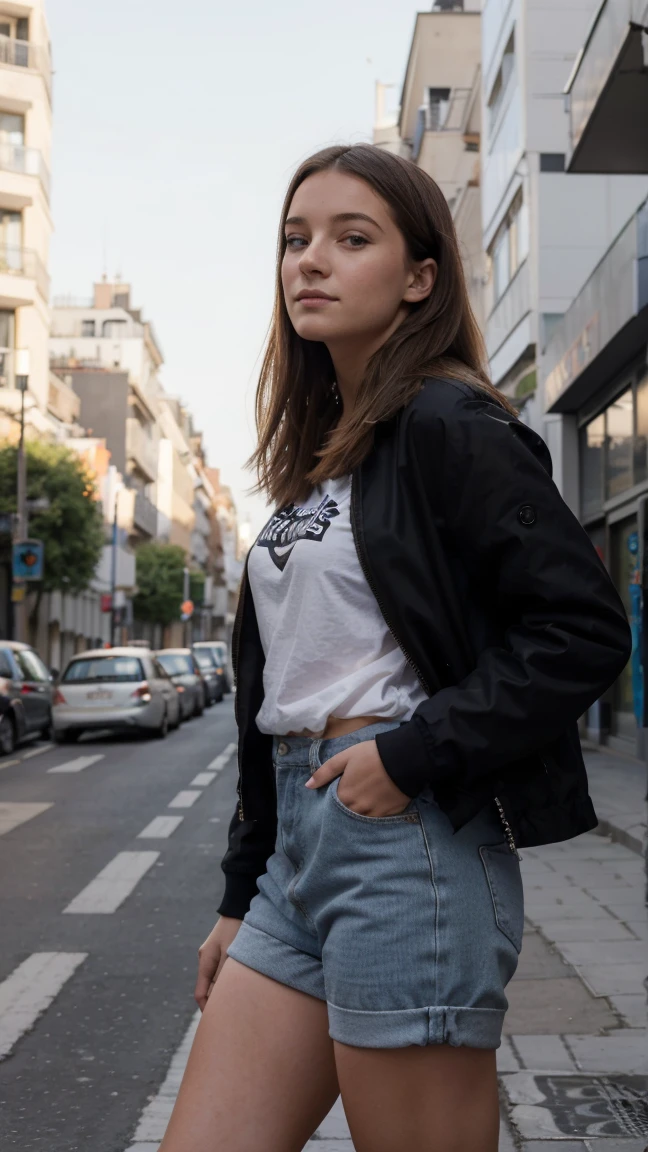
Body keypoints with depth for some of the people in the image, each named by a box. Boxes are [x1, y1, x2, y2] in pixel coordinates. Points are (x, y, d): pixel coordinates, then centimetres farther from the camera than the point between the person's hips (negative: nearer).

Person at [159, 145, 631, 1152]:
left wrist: (413, 756, -16)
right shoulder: (316, 453, 17)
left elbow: (584, 631, -16)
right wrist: (242, 899, 18)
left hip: (408, 840, -8)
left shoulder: (449, 426, -7)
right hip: (298, 845, 8)